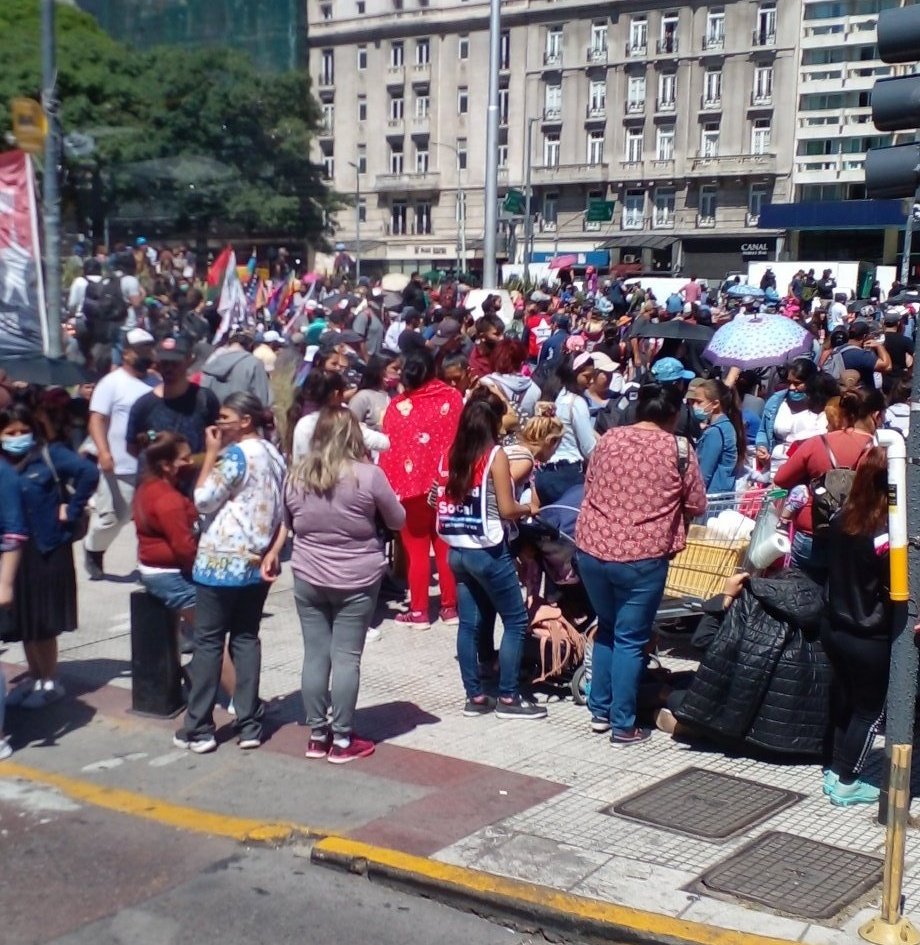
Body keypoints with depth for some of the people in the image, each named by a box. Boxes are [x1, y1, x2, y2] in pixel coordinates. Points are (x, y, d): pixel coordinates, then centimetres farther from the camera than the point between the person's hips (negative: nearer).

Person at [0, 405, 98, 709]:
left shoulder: (49, 455, -8)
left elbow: (89, 473, -18)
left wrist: (72, 510, -13)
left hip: (48, 549, -4)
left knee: (45, 621, 4)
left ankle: (50, 682, 17)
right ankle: (34, 677, 28)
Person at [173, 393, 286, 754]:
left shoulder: (237, 454, -13)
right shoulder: (274, 455, 11)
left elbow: (203, 500, -12)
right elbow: (282, 514, 12)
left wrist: (211, 453, -7)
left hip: (222, 561, -7)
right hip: (257, 562, 7)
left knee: (208, 641, 0)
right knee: (246, 638, 11)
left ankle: (198, 729, 4)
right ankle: (250, 725, 9)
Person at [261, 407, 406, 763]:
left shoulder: (297, 476, 0)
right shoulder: (368, 475, -12)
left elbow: (286, 523, 17)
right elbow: (398, 520, 0)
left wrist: (274, 553, 34)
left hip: (308, 579, 4)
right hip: (356, 581, -3)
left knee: (315, 655, 10)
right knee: (346, 658, 1)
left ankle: (317, 736, 18)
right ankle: (342, 741, 7)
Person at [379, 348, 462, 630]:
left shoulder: (398, 405, -10)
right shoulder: (454, 398, -3)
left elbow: (389, 450, -9)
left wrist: (389, 487, -2)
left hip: (411, 487, -2)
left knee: (418, 551, 8)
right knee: (446, 549, 14)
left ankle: (418, 612, 12)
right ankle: (449, 607, 20)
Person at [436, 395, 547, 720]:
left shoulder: (451, 455, 6)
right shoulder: (495, 455, -11)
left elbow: (445, 501, 12)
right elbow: (506, 510, -12)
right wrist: (529, 508, 7)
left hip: (457, 550, 7)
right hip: (487, 551, -7)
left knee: (469, 624, 11)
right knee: (516, 621, 4)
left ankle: (475, 697, 15)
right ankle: (508, 698, 6)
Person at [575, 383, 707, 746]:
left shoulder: (607, 439, 7)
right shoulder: (679, 449, -3)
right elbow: (697, 506, 4)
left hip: (591, 549, 4)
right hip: (642, 556, -4)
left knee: (606, 629, 22)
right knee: (630, 639, 6)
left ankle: (599, 711, 27)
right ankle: (623, 726, 10)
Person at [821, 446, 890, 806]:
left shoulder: (841, 519, -3)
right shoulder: (888, 533, -23)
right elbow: (896, 591, -19)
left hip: (834, 628, 6)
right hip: (870, 638, -6)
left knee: (845, 701, 21)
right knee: (869, 711, 11)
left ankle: (837, 773, 31)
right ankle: (846, 784, 18)